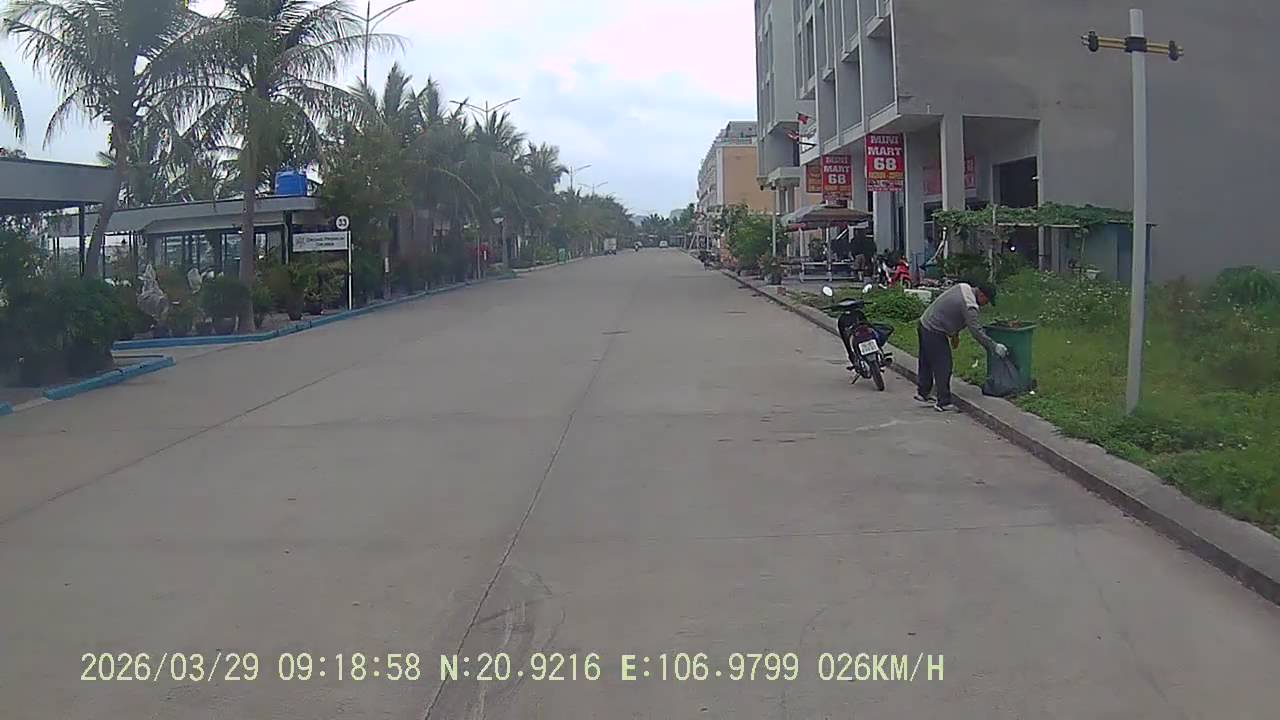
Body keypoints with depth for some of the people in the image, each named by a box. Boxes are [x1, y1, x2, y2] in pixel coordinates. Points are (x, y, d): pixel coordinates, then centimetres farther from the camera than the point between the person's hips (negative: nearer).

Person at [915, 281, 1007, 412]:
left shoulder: (962, 287, 6)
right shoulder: (969, 307, -22)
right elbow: (976, 332, -22)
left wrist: (955, 334, 24)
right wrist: (994, 347, -16)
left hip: (924, 324, 10)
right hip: (935, 333, -10)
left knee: (926, 363, 20)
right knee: (943, 368, -3)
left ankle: (923, 393, 33)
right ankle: (943, 403, 2)